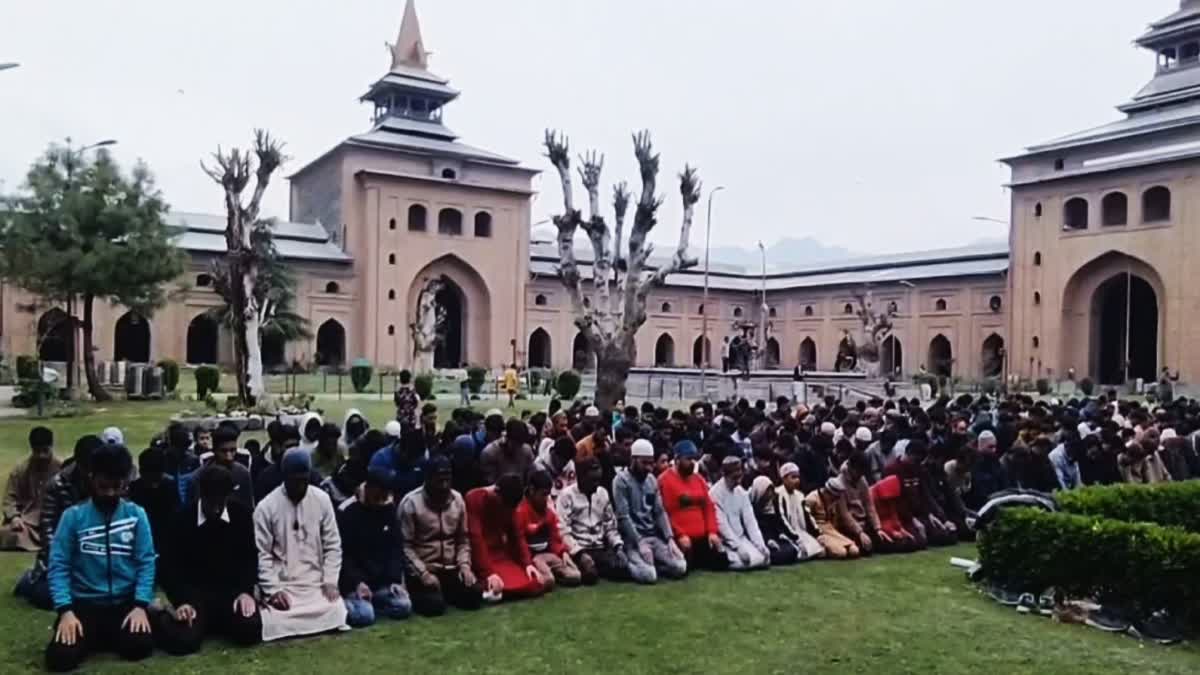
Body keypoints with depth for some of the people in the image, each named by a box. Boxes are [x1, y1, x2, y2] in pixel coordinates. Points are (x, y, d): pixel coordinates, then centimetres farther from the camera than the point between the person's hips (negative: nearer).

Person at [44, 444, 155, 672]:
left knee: (141, 645, -23)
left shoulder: (137, 515, -1)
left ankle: (109, 635, 13)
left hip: (125, 602, 1)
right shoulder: (73, 516, -3)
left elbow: (146, 562, -3)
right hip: (84, 602, 0)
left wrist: (140, 605, -15)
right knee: (61, 657, -22)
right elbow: (58, 565, -6)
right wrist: (65, 610, -17)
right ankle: (93, 635, 14)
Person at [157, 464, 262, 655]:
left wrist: (246, 591, -12)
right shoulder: (182, 518, -8)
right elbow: (169, 565, -5)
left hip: (232, 590, 1)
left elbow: (250, 557, 4)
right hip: (195, 592, -1)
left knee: (250, 631, -25)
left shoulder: (242, 513, -3)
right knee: (182, 640, -25)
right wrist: (181, 601, -19)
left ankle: (220, 622, 10)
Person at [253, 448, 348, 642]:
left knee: (336, 615, -21)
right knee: (276, 625, -26)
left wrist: (330, 581, -7)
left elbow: (332, 546, 5)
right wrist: (273, 590, -15)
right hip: (282, 587, -2)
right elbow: (262, 555, -5)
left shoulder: (322, 500, 2)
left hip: (317, 584, 2)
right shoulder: (265, 507, -5)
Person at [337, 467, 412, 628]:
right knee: (364, 615, -26)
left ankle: (369, 602, 8)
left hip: (382, 581, 5)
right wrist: (357, 582, -21)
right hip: (354, 582, -5)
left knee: (404, 606, -15)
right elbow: (341, 554, -11)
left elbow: (396, 547, 4)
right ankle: (344, 604, 5)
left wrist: (395, 579, -7)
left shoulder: (390, 508, 2)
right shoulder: (346, 511, -12)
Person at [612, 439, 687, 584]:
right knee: (648, 575, -27)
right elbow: (623, 517, -14)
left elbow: (660, 512, 9)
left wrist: (670, 538, -5)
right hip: (632, 538, -6)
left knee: (680, 567, -13)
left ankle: (649, 564, 9)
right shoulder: (621, 481, -8)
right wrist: (640, 543, -21)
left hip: (654, 536, 6)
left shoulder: (652, 480, 12)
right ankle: (629, 565, 4)